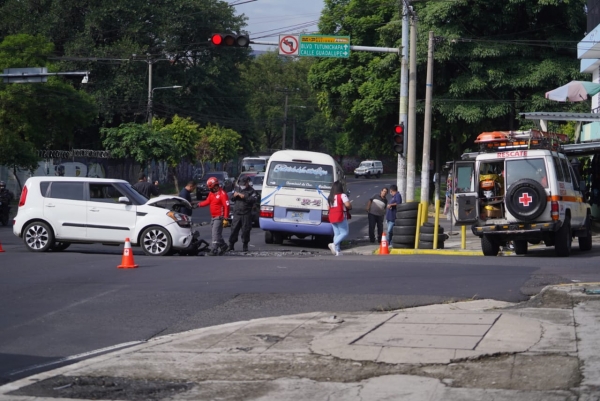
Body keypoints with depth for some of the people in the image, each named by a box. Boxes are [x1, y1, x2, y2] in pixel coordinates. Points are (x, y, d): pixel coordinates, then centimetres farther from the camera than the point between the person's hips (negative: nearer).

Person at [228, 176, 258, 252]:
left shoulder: (251, 191, -1)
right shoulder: (238, 189, 15)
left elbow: (253, 200, -16)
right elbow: (231, 198, 19)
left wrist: (244, 197, -22)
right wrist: (234, 195, -4)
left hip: (246, 214, -4)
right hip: (237, 213, 4)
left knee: (246, 230, 0)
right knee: (234, 229, 2)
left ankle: (245, 246, 11)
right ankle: (231, 245, 9)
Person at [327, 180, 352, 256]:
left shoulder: (331, 197, 14)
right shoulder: (342, 195, -9)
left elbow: (329, 207, 17)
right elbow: (348, 204, -19)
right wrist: (350, 207, 1)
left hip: (332, 218, 7)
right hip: (341, 217, -7)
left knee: (336, 234, 10)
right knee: (344, 233, -3)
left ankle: (337, 251, 5)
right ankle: (334, 244, -23)